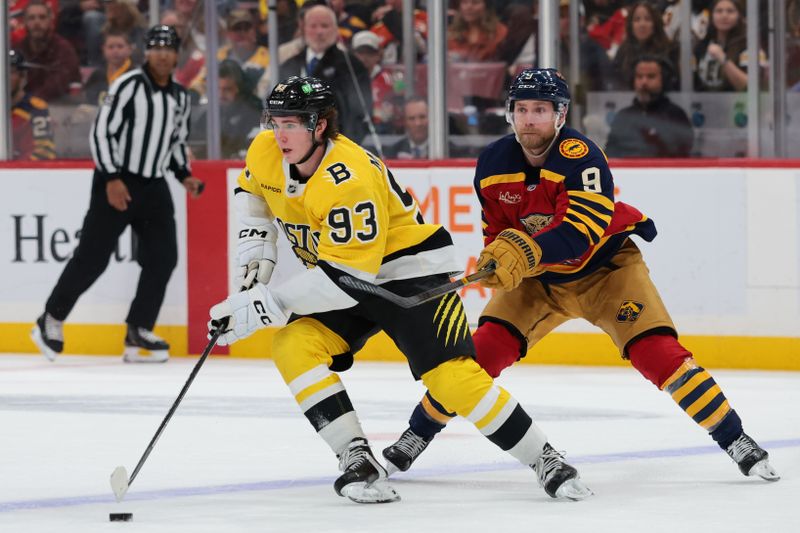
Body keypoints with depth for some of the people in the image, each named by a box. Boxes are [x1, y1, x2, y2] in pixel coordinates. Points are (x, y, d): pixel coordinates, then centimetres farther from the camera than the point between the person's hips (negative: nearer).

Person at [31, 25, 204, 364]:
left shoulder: (180, 98, 10)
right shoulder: (128, 86, -12)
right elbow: (101, 131, -15)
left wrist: (184, 174, 7)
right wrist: (112, 179, -20)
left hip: (154, 186, 7)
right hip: (116, 182, -7)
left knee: (163, 257, -1)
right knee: (92, 256, -5)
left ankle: (139, 331, 6)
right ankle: (52, 320, 9)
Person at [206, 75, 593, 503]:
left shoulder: (350, 182, -33)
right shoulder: (265, 153, -9)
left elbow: (343, 278, -34)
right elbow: (253, 193, 16)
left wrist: (260, 307, -33)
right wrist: (255, 252, 2)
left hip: (409, 271, -7)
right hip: (332, 274, 7)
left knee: (451, 376, -19)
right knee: (292, 347, -19)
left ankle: (545, 462, -4)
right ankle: (357, 460, -17)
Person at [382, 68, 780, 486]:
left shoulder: (579, 155, -28)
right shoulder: (493, 164, -11)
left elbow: (585, 227, -40)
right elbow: (496, 230, 4)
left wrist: (524, 251, -52)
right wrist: (495, 259, -18)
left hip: (606, 266, -4)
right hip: (537, 279, 4)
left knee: (656, 352, -17)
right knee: (485, 349, -11)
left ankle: (735, 440, -6)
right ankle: (415, 438, 3)